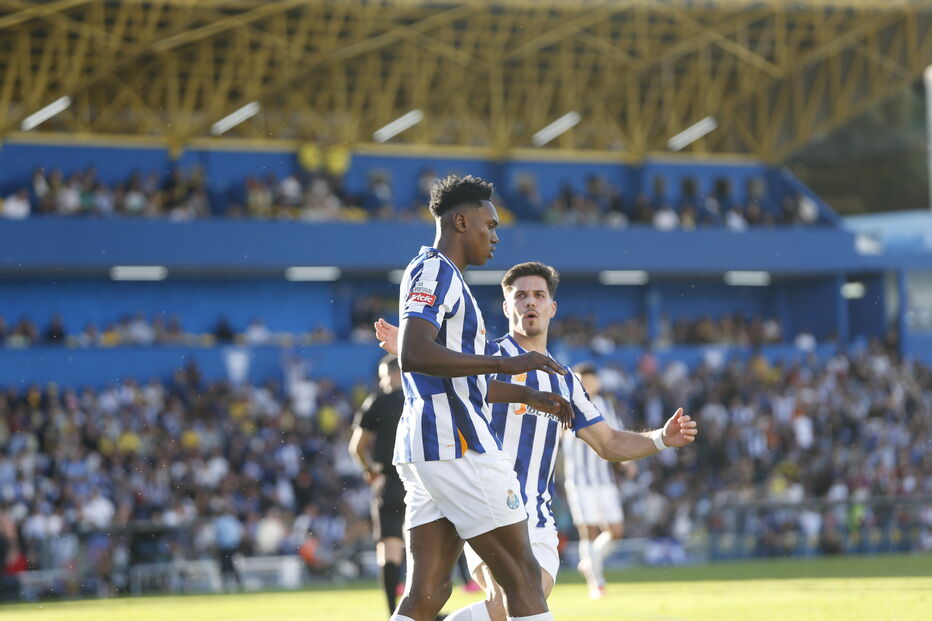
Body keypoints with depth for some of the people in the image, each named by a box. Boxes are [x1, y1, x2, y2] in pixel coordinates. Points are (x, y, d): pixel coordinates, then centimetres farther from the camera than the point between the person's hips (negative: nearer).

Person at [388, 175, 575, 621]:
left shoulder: (445, 277, 25)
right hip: (457, 445, -10)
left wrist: (529, 396, 35)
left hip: (423, 450, 10)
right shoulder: (434, 271, -7)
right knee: (522, 578, -5)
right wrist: (505, 363, -23)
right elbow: (412, 354, -24)